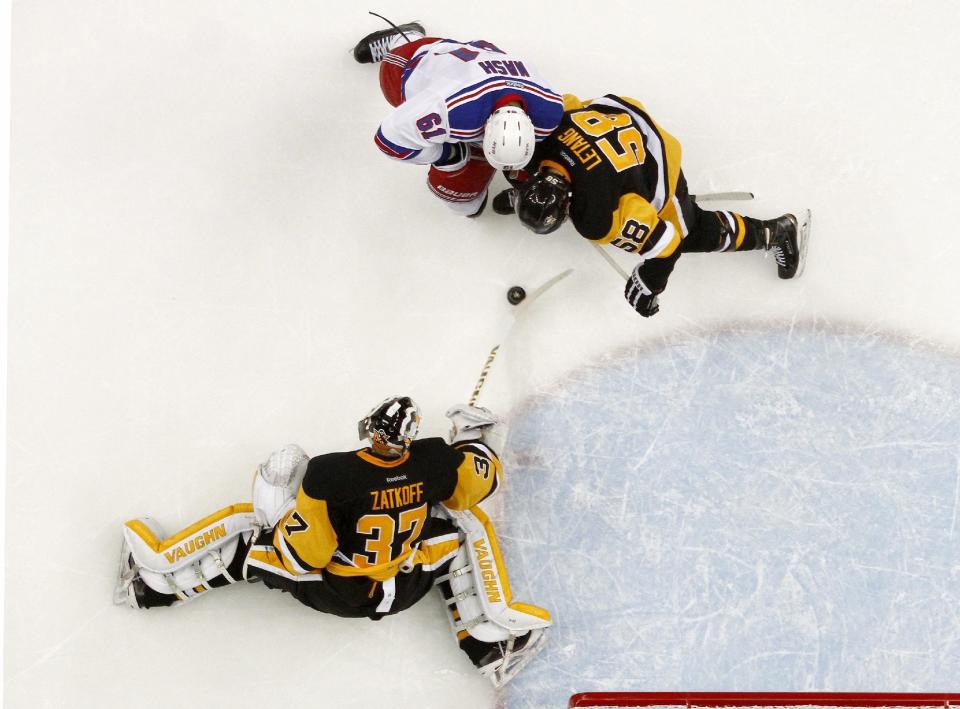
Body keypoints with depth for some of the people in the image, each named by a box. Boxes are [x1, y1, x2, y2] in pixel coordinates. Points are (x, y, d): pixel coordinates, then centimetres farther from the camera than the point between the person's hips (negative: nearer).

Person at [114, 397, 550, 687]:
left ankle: (154, 579, 15)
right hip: (397, 591, 2)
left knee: (248, 530, 11)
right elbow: (481, 483, 2)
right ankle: (493, 642, 13)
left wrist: (279, 508, -7)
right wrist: (472, 437, 20)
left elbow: (301, 554, -24)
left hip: (326, 589, -2)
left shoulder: (330, 475, -31)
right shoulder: (434, 461, -21)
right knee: (466, 525, 18)